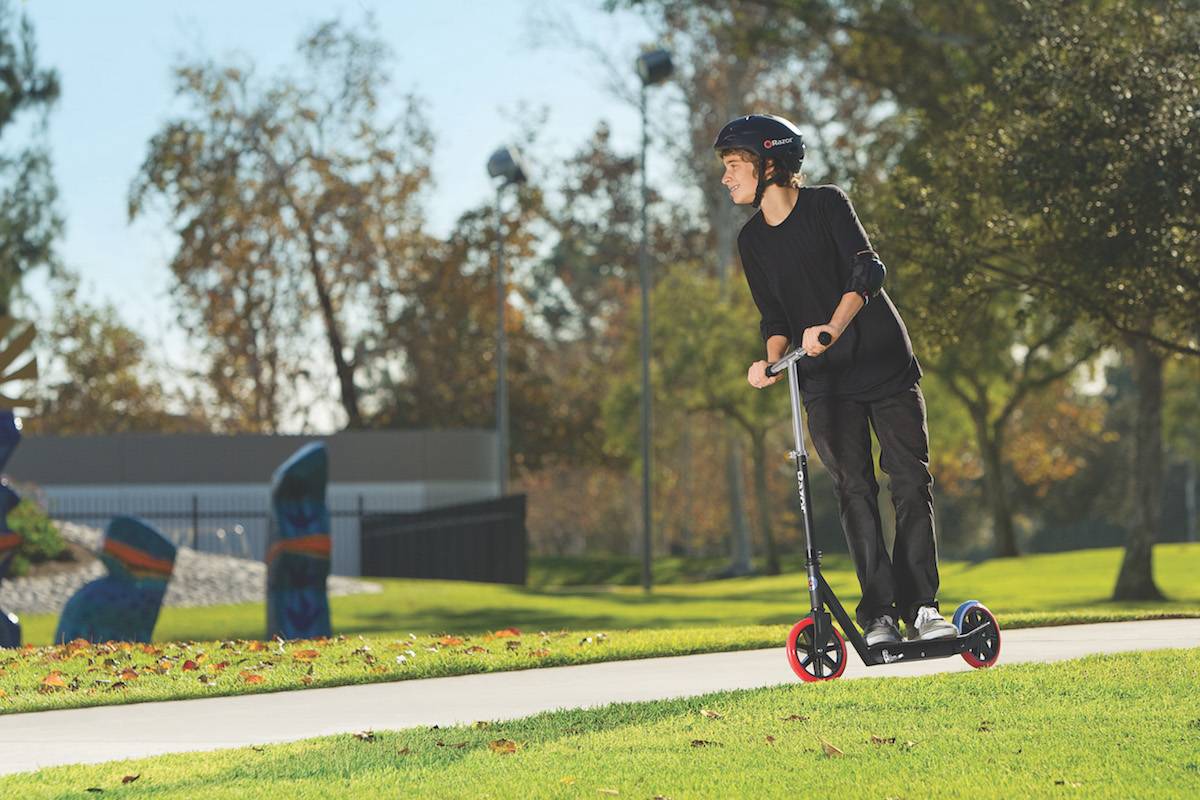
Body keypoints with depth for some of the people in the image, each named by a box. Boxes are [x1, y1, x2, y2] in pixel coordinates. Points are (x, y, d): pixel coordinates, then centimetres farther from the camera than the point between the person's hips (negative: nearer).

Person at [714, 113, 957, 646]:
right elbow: (774, 317, 11)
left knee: (911, 480, -6)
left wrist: (832, 328, -34)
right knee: (854, 491, -6)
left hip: (885, 364, -3)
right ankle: (878, 612, -6)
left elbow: (866, 271, -19)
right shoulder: (752, 241, 8)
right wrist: (771, 358, -11)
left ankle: (920, 606, -1)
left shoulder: (826, 204, -6)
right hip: (824, 382, 3)